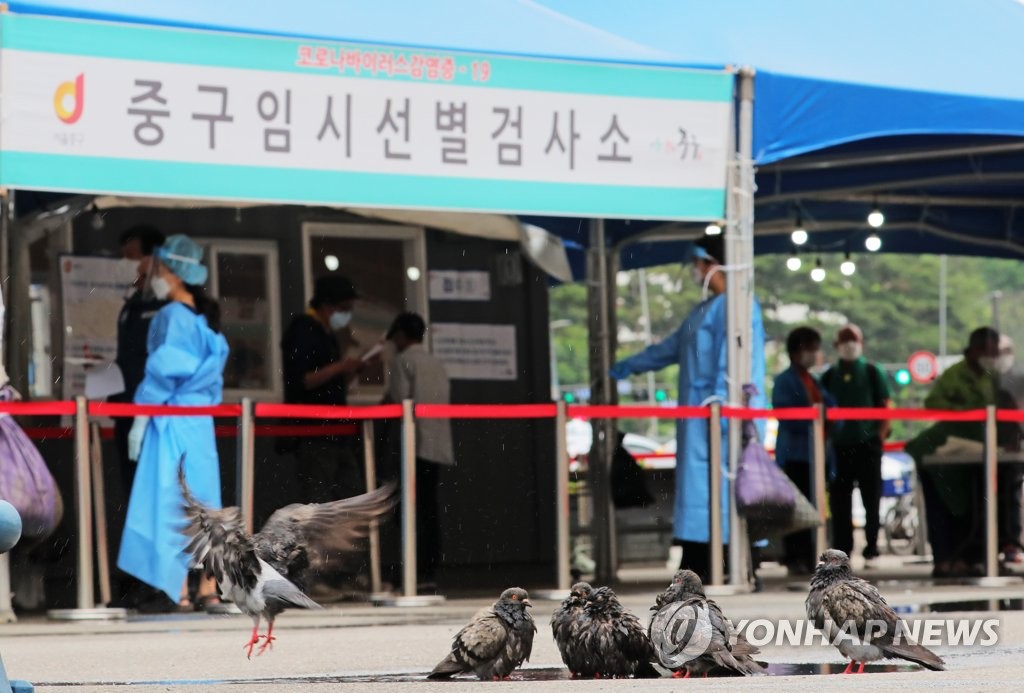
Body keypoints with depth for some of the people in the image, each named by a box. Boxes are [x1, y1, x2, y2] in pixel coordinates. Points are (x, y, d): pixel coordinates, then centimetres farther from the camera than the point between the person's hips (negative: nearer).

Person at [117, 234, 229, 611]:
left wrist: (139, 422, -10)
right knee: (202, 505, 7)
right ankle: (208, 590, 7)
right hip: (200, 420, 8)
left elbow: (162, 372, -14)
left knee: (167, 505, -7)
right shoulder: (202, 319, 13)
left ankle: (177, 591, -10)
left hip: (172, 420, -8)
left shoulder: (171, 317, -11)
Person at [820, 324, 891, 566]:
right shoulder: (829, 376, 12)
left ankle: (871, 547, 6)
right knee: (839, 501, 2)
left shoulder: (872, 372, 5)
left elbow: (886, 407, 4)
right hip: (838, 445, 2)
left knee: (871, 498, -1)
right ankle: (841, 549, 7)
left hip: (867, 444, -2)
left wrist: (880, 435, -6)